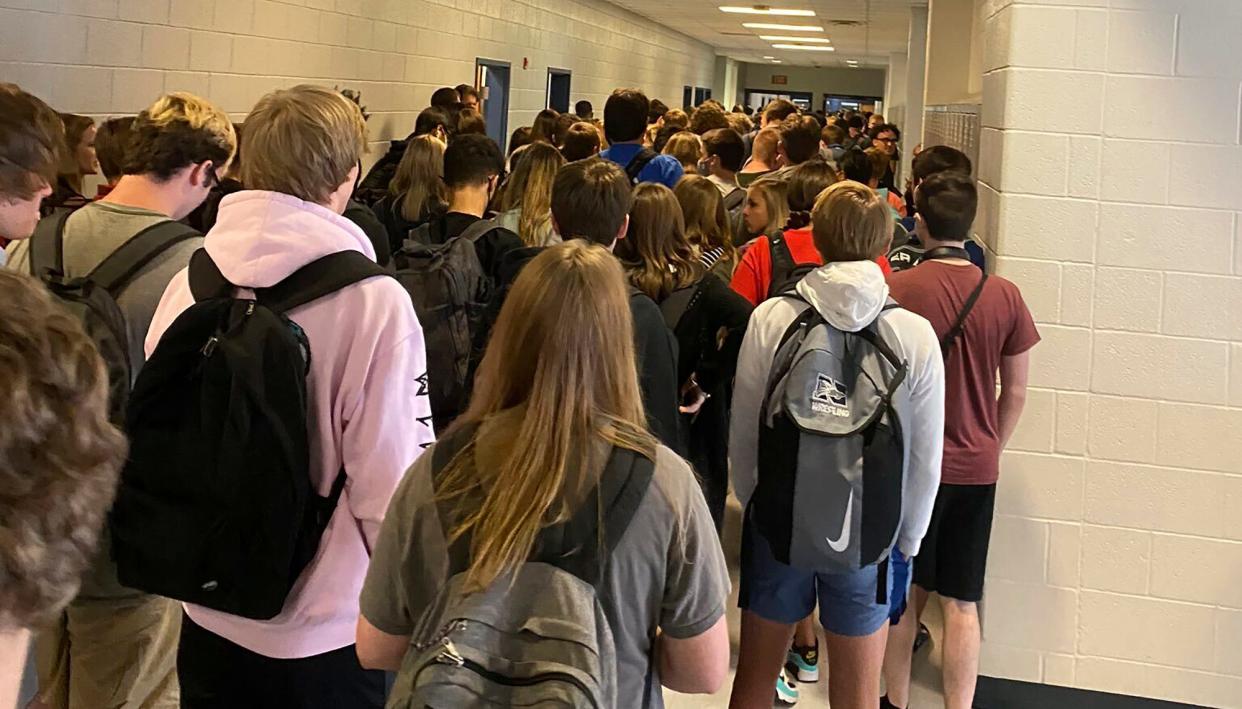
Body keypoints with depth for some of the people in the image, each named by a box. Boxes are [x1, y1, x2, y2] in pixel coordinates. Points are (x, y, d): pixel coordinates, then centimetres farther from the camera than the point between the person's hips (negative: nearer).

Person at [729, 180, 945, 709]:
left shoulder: (771, 318, -11)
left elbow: (742, 431, -4)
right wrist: (908, 537, 9)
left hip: (777, 522, 1)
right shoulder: (915, 335, -11)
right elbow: (925, 458, -5)